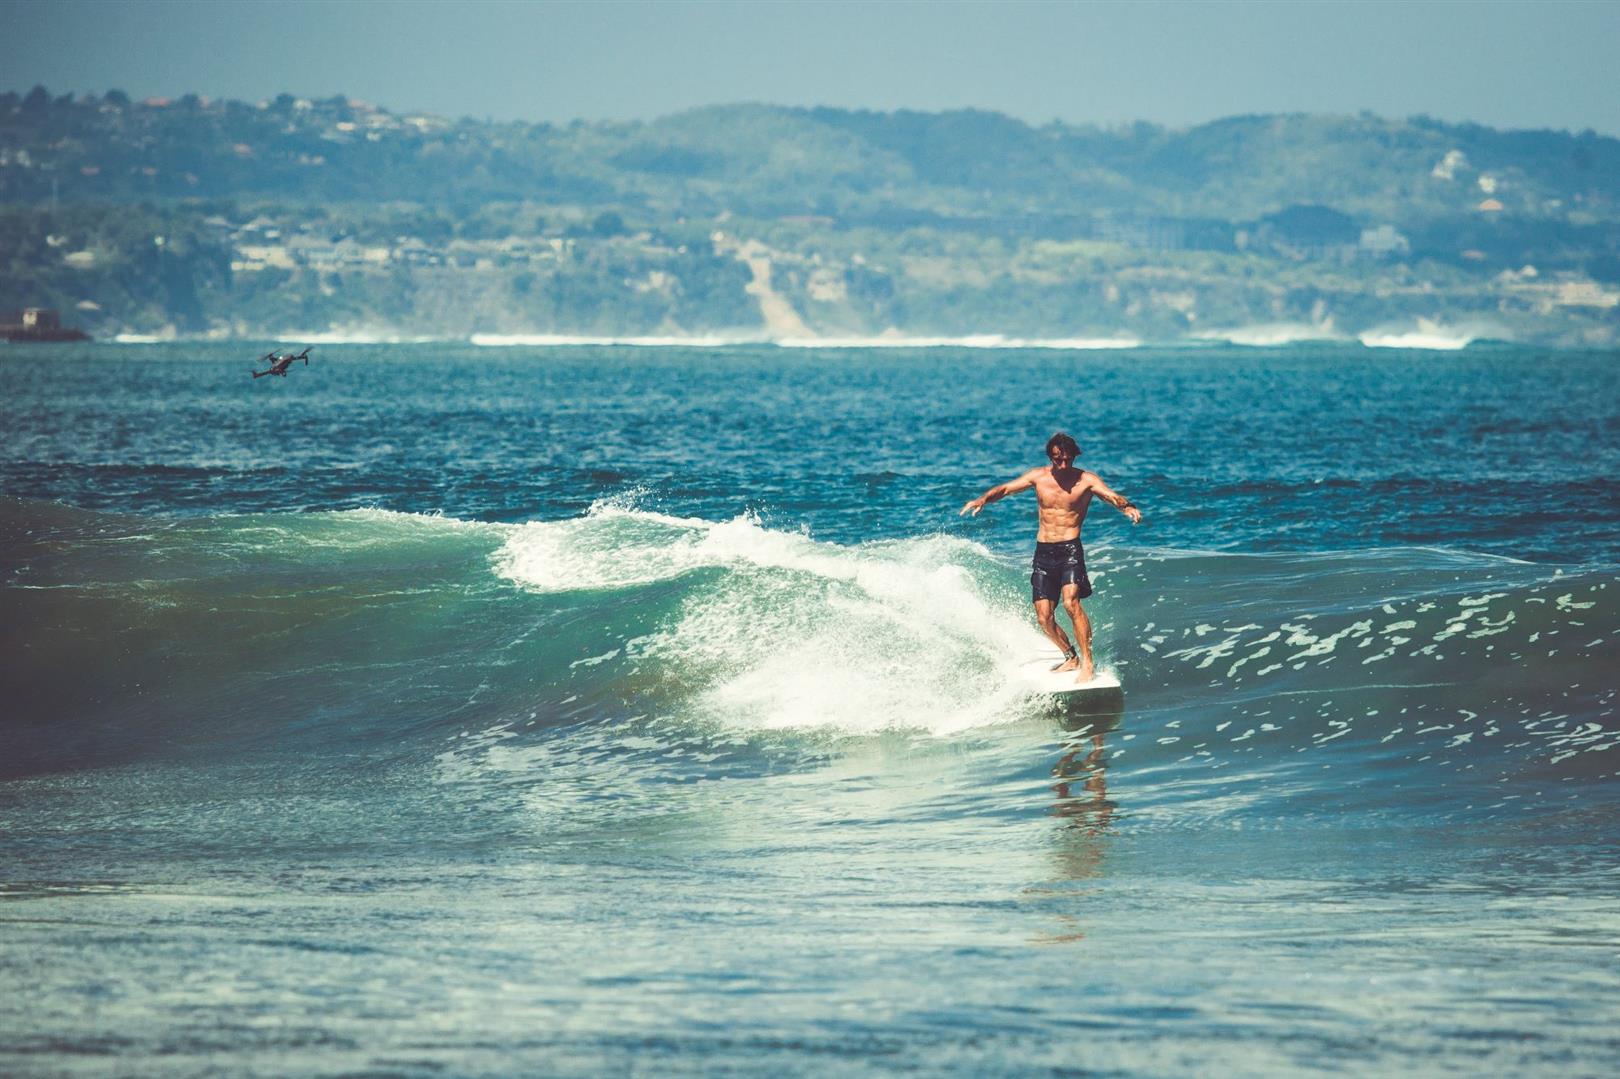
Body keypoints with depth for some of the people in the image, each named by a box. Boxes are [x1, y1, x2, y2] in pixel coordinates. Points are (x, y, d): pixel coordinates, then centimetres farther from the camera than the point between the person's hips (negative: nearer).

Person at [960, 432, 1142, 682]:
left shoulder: (1086, 480, -4)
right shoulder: (1038, 477, 6)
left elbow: (1112, 496, -17)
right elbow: (1006, 488, 7)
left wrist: (1127, 507, -39)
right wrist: (983, 499, -13)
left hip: (1070, 549, -4)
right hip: (1043, 552, 4)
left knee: (1071, 602, -25)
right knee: (1044, 617, 0)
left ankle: (1087, 663, -21)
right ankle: (1071, 658, 21)